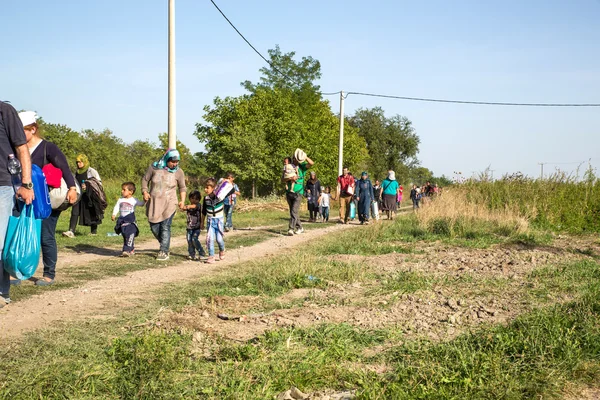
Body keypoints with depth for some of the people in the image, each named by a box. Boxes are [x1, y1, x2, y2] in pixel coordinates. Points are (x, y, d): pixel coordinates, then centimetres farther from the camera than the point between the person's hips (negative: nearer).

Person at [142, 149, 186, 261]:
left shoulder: (178, 172, -4)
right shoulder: (154, 167, -4)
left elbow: (182, 187, 8)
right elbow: (145, 179, 8)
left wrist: (182, 200, -3)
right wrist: (145, 192, -6)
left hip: (169, 203, -2)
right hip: (154, 202, 2)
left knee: (165, 227, -8)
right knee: (154, 228, 8)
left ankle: (164, 252, 0)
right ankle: (165, 246, 30)